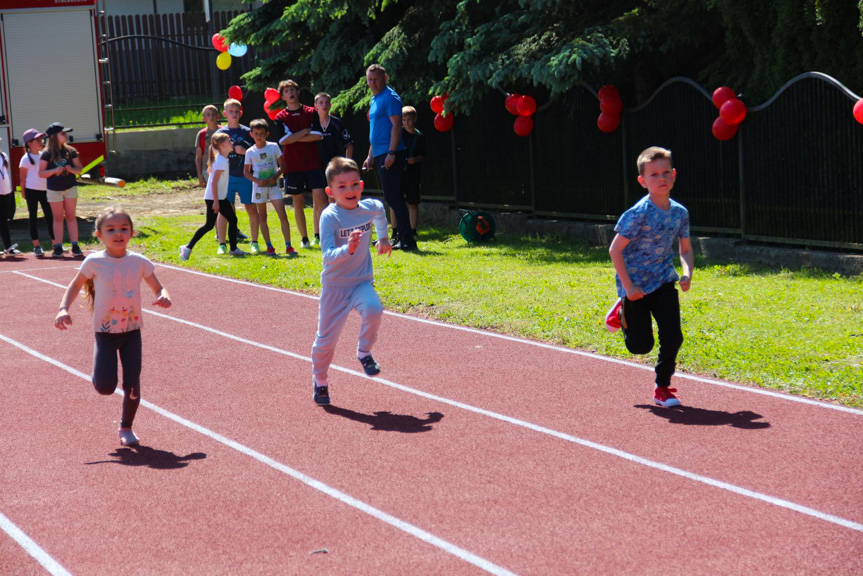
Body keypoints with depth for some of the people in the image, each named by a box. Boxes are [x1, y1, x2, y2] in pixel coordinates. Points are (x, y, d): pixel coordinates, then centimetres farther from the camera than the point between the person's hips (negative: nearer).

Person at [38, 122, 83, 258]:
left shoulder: (71, 151, 1)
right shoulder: (47, 154, -7)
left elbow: (79, 168, 4)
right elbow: (41, 173, -8)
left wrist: (72, 169, -18)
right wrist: (55, 170, -22)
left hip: (70, 188, 2)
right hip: (54, 190, -2)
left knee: (71, 216, 2)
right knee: (58, 218, 3)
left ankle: (75, 246, 2)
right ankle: (58, 247, 6)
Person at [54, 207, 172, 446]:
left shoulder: (139, 262, -3)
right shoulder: (94, 262, -7)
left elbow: (158, 289, 4)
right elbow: (75, 285, 6)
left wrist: (164, 297, -20)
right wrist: (63, 308, -9)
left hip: (132, 331, 1)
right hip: (105, 332, -1)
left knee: (132, 385, -3)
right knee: (105, 387, -11)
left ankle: (126, 428, 20)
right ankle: (100, 374, 27)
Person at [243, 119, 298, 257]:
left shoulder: (273, 147, 0)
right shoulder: (250, 152, 0)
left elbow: (282, 165, 4)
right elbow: (246, 172, 4)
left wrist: (275, 177, -13)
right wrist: (257, 181, -13)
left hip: (273, 186, -1)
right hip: (259, 187, 1)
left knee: (283, 216, -9)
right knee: (262, 217, 6)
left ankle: (288, 246, -7)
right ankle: (269, 247, 13)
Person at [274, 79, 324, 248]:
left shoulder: (311, 112, 5)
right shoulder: (280, 117, 4)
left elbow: (318, 135, -5)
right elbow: (284, 140, -10)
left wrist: (295, 138, -7)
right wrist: (306, 131, -8)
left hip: (313, 163, 0)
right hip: (292, 165, 0)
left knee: (320, 197, -11)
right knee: (298, 202, 4)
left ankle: (320, 234, -5)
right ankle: (304, 238, 12)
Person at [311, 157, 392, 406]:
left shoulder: (369, 207, -5)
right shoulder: (329, 217, -19)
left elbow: (380, 211, 23)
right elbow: (328, 256, -28)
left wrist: (383, 238, 28)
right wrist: (347, 250, -45)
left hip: (362, 282, 2)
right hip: (335, 285, -2)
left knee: (373, 309, -30)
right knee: (327, 338, 5)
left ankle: (364, 352, -2)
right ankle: (320, 381, 31)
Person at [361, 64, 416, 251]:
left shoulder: (390, 97, -9)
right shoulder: (374, 100, 20)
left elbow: (396, 125, -18)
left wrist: (391, 153, -24)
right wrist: (370, 156, 23)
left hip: (390, 156, -10)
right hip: (380, 156, 10)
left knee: (393, 197, -12)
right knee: (391, 197, 11)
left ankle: (407, 240, -12)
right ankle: (402, 237, 15)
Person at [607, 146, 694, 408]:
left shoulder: (680, 212, -2)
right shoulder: (638, 214, -20)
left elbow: (686, 249, 10)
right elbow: (615, 250, -18)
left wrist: (687, 273, -11)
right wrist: (628, 286, -19)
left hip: (664, 282, 4)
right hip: (635, 285, -4)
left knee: (673, 337, -6)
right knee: (641, 345, 2)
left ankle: (662, 387, 14)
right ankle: (623, 311, 33)